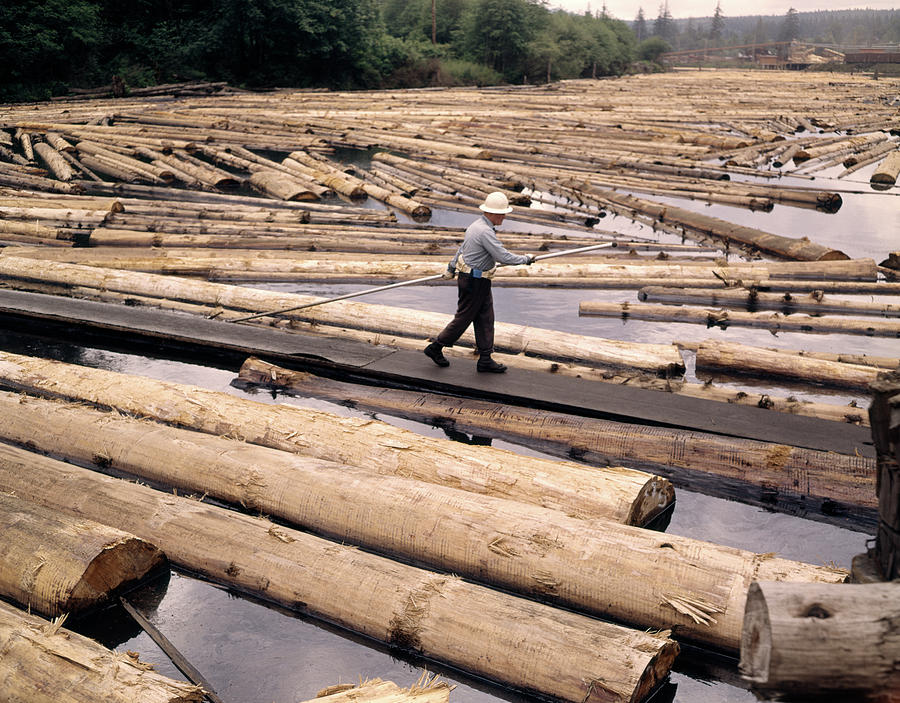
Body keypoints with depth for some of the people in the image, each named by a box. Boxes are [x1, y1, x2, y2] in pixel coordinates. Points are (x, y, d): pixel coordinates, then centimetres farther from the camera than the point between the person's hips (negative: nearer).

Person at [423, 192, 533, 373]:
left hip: (479, 282, 10)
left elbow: (462, 248, 22)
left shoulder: (478, 225, 9)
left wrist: (451, 268, 33)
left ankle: (485, 360, 16)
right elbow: (503, 257, -27)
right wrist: (525, 259, -12)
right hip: (474, 283, -10)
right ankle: (435, 348, 18)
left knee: (485, 319, 11)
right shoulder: (485, 232, -24)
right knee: (463, 319, 3)